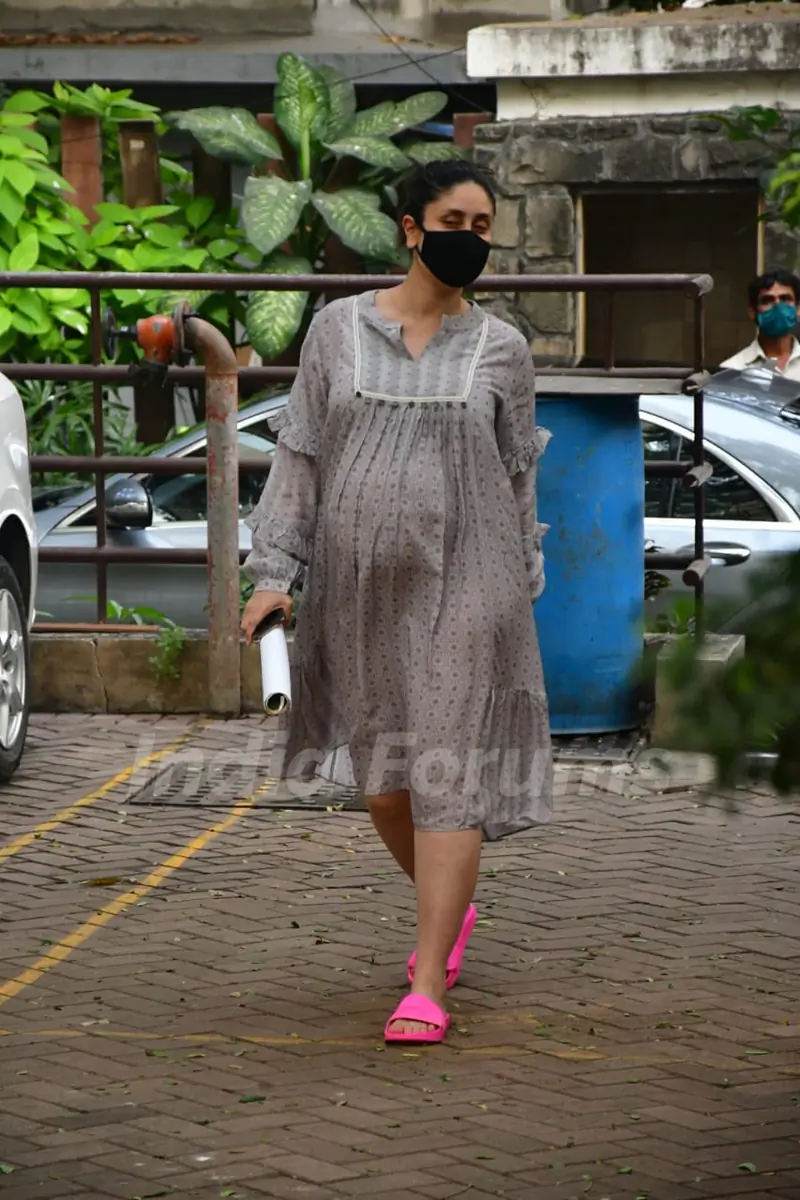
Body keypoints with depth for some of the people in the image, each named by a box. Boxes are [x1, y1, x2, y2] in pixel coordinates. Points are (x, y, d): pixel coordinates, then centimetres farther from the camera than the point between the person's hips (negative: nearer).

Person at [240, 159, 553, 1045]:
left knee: (447, 775, -8)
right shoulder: (338, 329, 4)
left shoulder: (501, 349, 4)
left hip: (461, 584, -2)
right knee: (381, 775, 12)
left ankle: (427, 986, -7)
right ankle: (451, 911, 39)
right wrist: (273, 571, -3)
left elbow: (519, 479, 10)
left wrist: (519, 596, 10)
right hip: (358, 586, 2)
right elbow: (299, 455, 4)